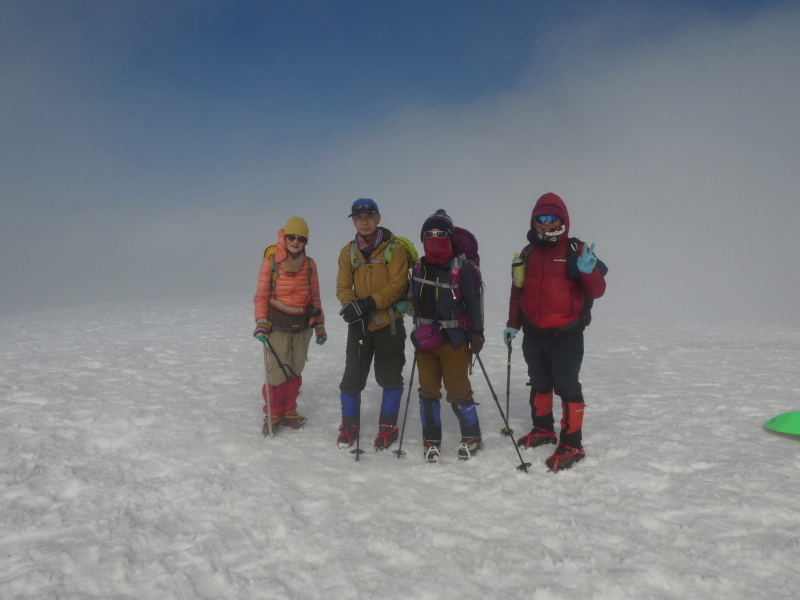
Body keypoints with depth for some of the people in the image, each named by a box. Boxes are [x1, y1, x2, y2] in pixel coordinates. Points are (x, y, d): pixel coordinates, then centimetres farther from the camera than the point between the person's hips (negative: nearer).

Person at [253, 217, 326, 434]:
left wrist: (320, 325, 11)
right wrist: (261, 322, -13)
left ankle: (289, 412, 24)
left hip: (303, 326, 4)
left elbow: (314, 296, 12)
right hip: (278, 326, -4)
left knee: (295, 371, 10)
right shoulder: (270, 261, -5)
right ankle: (272, 416, 11)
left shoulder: (309, 264, 6)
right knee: (277, 373, -5)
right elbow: (262, 295, -4)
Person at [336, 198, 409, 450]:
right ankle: (350, 425, 23)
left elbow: (397, 285, -13)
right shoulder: (348, 251, 6)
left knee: (389, 376, 8)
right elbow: (343, 286, 0)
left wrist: (370, 302, -24)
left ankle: (388, 426, 23)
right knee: (352, 376, 6)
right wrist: (351, 304, -22)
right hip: (359, 323, 3)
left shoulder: (394, 247, -5)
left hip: (389, 322, -3)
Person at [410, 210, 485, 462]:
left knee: (458, 391, 1)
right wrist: (418, 331, 12)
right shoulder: (418, 268, 7)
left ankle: (472, 437, 22)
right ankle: (431, 440, 22)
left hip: (454, 340, -5)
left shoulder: (460, 268, -8)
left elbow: (473, 301, -6)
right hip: (425, 340, 5)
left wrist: (477, 333, -7)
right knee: (428, 391, 10)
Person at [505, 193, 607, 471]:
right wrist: (513, 324, 12)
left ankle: (572, 444, 9)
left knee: (567, 387, 0)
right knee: (539, 384, 18)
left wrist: (589, 272, -30)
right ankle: (543, 429, 36)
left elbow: (596, 292, -10)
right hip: (533, 335, 5)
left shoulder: (576, 250, -6)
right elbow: (517, 291, 15)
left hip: (566, 336, -5)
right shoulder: (528, 253, 7)